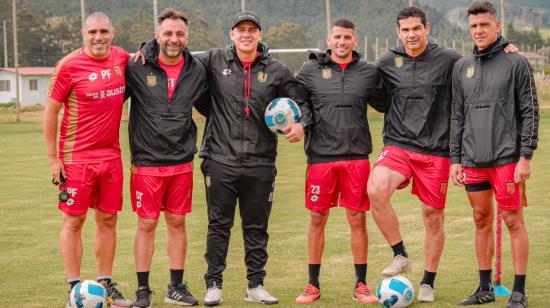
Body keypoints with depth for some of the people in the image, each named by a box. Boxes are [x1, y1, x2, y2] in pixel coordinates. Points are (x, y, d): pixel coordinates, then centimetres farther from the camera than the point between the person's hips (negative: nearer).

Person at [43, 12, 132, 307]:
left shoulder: (121, 58, 4)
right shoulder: (69, 66, -10)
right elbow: (50, 112, -6)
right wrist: (53, 157, -7)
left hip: (111, 155, 5)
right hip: (77, 157, -5)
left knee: (108, 219, 10)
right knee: (74, 220, 1)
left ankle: (105, 283, 20)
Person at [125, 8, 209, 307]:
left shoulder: (196, 70, 4)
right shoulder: (137, 67, -6)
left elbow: (208, 107, 19)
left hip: (182, 162, 3)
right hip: (146, 162, -3)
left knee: (177, 222, 9)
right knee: (146, 224, 2)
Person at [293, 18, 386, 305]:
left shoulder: (368, 72, 7)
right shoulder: (311, 70, 4)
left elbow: (383, 104, 17)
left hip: (357, 156, 1)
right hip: (321, 156, 0)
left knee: (357, 219, 3)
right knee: (317, 219, 5)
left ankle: (361, 284, 14)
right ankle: (313, 284, 17)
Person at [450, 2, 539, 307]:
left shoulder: (516, 63, -2)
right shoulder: (462, 67, 11)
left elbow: (530, 112, -4)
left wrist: (525, 156, -11)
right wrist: (455, 158, 10)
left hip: (506, 158, -5)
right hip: (472, 160, 5)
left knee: (513, 221, -1)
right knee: (482, 220, 11)